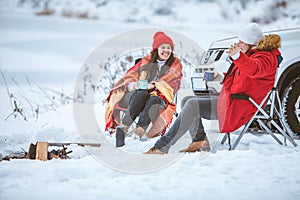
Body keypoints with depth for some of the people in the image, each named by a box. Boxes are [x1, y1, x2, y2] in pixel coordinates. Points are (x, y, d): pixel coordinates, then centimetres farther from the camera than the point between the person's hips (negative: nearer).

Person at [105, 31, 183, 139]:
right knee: (141, 93, -35)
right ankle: (124, 126, -50)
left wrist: (154, 85, -17)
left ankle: (140, 130, -56)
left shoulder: (176, 64, 12)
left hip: (160, 96, -1)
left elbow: (174, 84, -3)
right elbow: (131, 75, 10)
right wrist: (133, 85, -15)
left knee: (153, 99, -37)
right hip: (140, 95, 1)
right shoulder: (147, 60, 16)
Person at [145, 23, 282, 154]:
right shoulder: (252, 54, 20)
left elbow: (253, 69, -39)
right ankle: (199, 140, -8)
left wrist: (237, 55, -58)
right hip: (231, 99, 12)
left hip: (239, 106, -12)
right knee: (187, 101, 7)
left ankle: (162, 146, -22)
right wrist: (222, 77, 14)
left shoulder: (266, 57, -14)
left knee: (192, 105, -21)